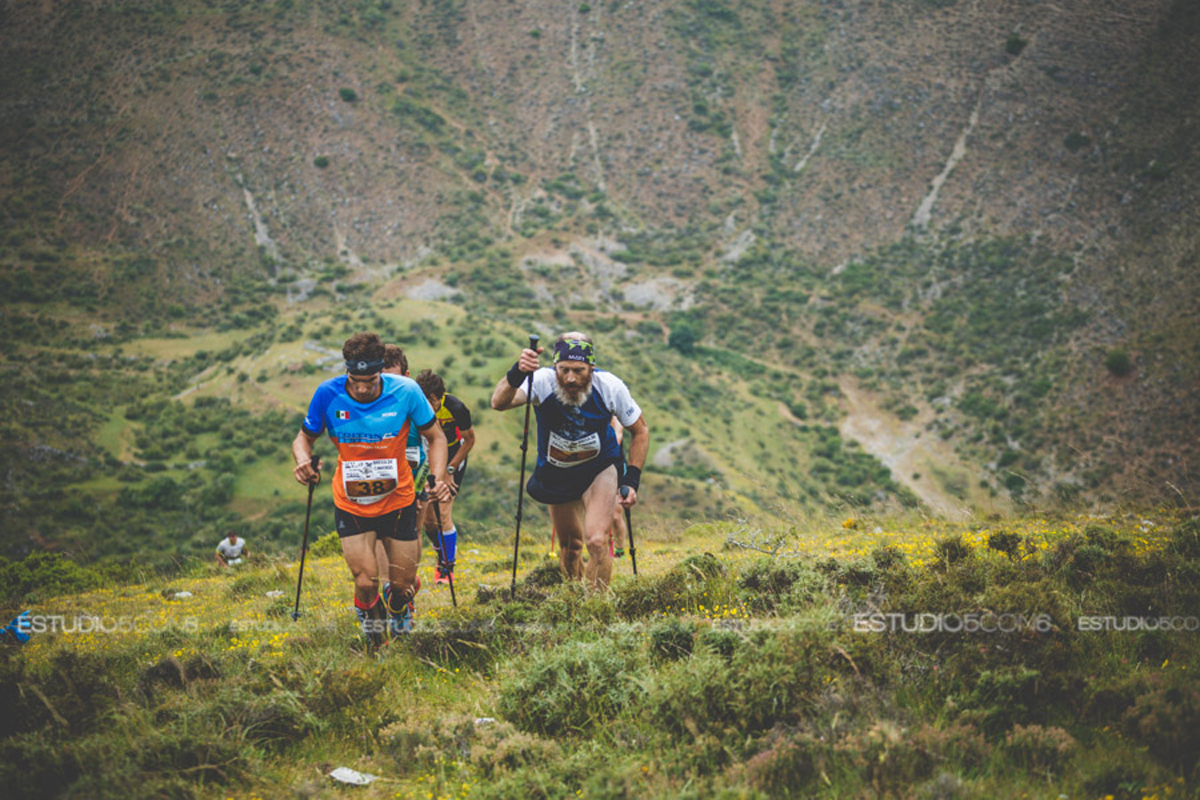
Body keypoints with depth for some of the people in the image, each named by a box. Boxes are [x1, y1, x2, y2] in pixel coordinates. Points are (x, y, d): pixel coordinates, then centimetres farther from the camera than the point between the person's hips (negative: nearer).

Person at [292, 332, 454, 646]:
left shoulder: (405, 391, -17)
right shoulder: (328, 395, -16)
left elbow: (435, 437, -3)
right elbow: (305, 437, 1)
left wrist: (439, 476, -20)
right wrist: (303, 459, -22)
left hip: (397, 501, 1)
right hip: (351, 505, -1)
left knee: (404, 583, 6)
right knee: (365, 583, -12)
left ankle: (398, 608, 45)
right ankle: (373, 636, 21)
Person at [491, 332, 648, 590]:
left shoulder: (610, 387, -25)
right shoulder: (543, 382, -30)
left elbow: (639, 431, -8)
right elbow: (499, 403, -48)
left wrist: (632, 480, -15)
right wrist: (517, 373, -66)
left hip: (599, 469, -1)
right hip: (556, 473, 1)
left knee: (596, 541, -20)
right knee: (570, 544, 14)